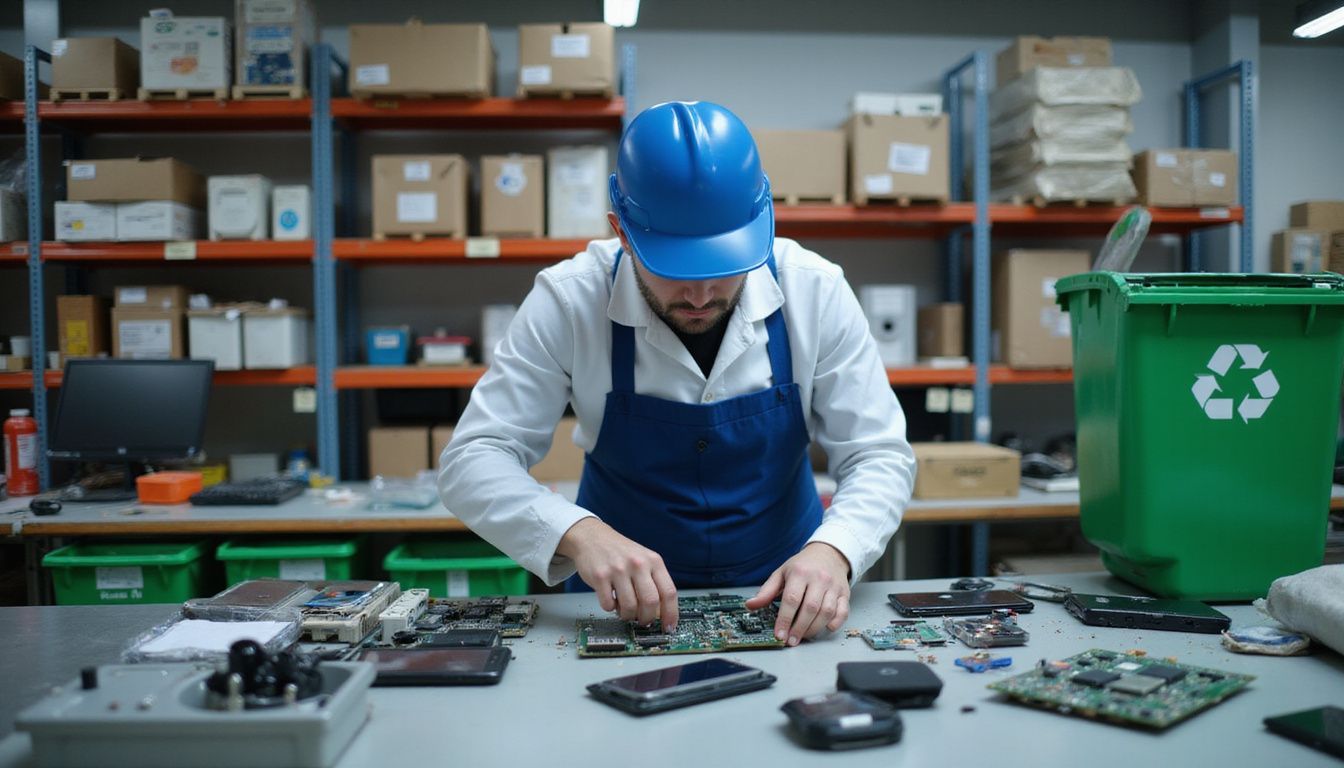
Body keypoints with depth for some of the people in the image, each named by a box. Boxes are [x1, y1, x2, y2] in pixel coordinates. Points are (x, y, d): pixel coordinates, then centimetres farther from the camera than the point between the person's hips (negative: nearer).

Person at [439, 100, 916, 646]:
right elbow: (471, 460, -15)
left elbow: (879, 457, -8)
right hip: (623, 604, -2)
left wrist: (833, 550, -29)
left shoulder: (815, 291, -13)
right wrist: (578, 533, -34)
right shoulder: (568, 299, -16)